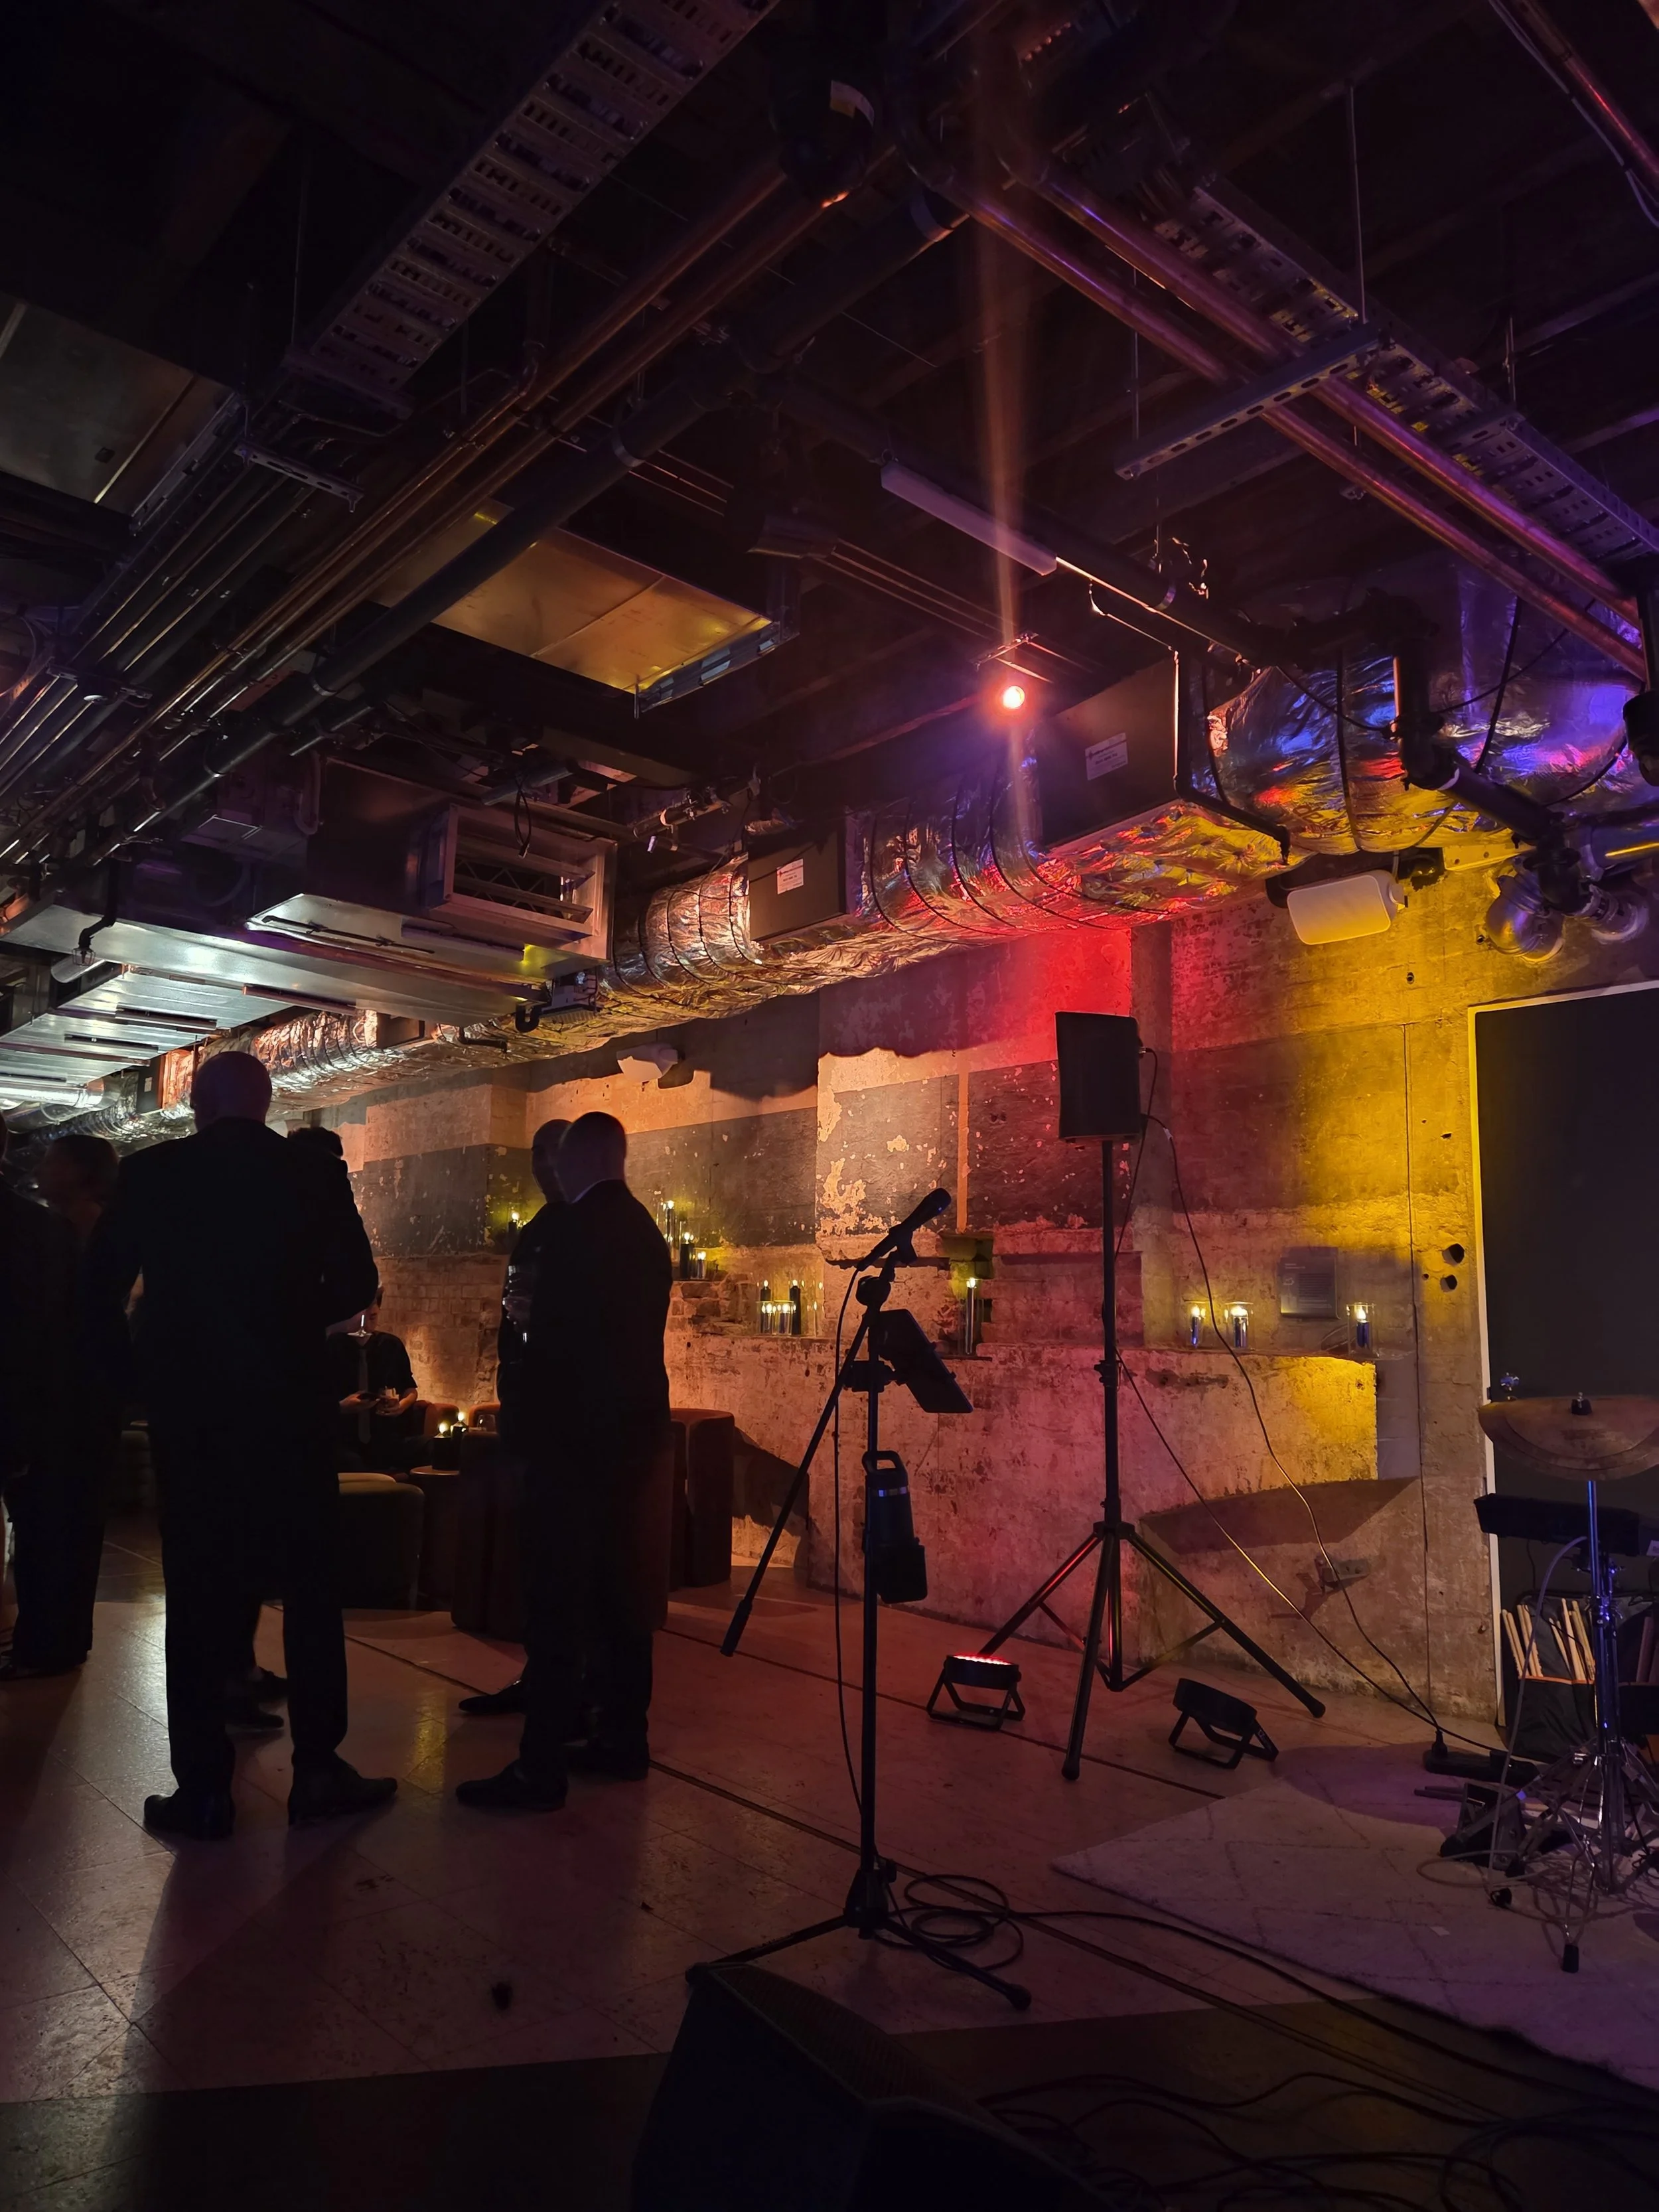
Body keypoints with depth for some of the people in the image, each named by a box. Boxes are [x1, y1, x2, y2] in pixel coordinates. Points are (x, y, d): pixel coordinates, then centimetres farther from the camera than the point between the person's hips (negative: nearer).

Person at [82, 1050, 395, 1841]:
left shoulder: (150, 1173, -2)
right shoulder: (314, 1173, -4)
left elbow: (99, 1289, -1)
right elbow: (355, 1286, -2)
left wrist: (138, 1373, 10)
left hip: (187, 1407, 1)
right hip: (289, 1405, 0)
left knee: (198, 1593, 8)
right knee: (309, 1585, 10)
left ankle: (204, 1788, 11)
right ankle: (317, 1768, 14)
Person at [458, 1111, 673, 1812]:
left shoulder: (575, 1229, -15)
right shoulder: (647, 1231, 12)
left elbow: (550, 1339, -18)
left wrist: (528, 1429, -9)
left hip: (574, 1438, -9)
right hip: (637, 1433, 9)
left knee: (557, 1602, -5)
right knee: (622, 1594, 14)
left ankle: (541, 1767, 0)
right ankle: (622, 1739, 23)